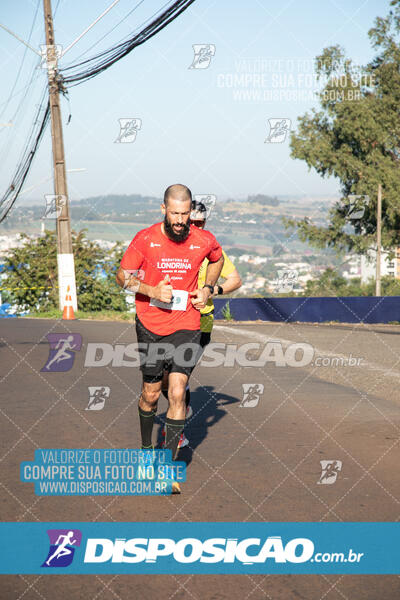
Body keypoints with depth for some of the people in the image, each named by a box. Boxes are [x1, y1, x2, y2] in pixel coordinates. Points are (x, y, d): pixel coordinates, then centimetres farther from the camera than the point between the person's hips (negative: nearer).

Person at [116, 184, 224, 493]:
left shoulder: (203, 240, -5)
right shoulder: (145, 239, -8)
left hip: (186, 326, 0)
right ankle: (146, 449, 38)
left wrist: (208, 288, 4)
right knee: (151, 394, 11)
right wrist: (152, 291, -16)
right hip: (150, 326, 0)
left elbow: (217, 258, 20)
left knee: (177, 393, -12)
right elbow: (123, 276, 1)